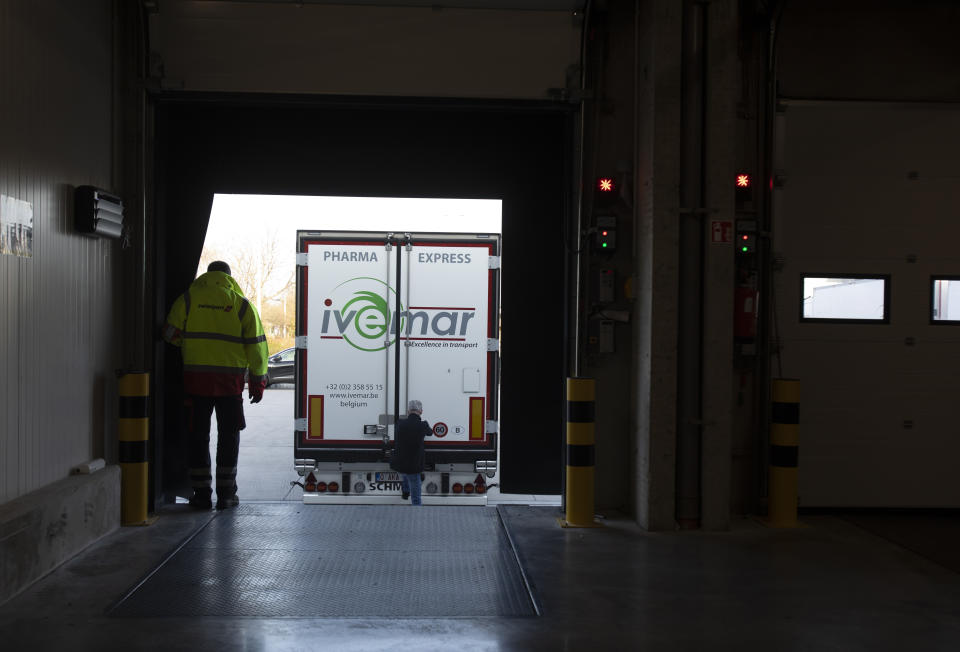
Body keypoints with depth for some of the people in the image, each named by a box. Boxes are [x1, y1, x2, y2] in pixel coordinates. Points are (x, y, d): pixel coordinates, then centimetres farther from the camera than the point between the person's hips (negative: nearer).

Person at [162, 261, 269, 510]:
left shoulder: (188, 298, 3)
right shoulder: (241, 303, 3)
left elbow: (171, 334, 2)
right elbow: (256, 345, 2)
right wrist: (257, 381, 8)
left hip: (195, 376, 0)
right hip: (230, 379, 0)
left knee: (198, 435, 8)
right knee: (228, 435, 10)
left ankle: (201, 492, 9)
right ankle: (226, 493, 11)